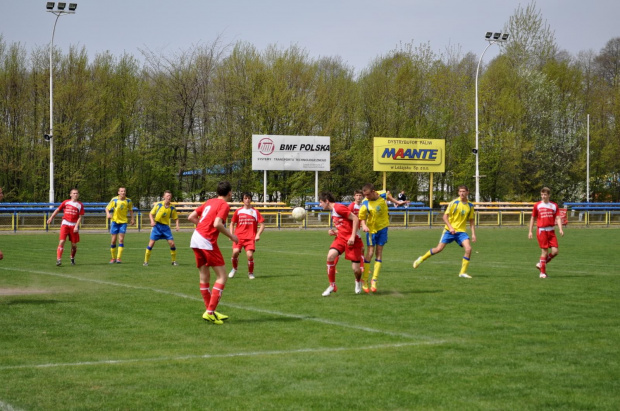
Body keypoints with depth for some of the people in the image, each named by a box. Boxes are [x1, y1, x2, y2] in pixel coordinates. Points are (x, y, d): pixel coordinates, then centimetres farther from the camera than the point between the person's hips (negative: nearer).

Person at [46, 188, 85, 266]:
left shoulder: (80, 205, 5)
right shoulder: (66, 202, 7)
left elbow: (80, 217, 1)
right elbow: (57, 210, 16)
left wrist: (76, 226, -10)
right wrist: (51, 218, 12)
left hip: (74, 225, 1)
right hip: (65, 224, -1)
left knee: (74, 244, 5)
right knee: (62, 241, -16)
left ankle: (72, 258, 30)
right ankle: (59, 259, -17)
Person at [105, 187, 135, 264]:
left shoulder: (128, 201, 0)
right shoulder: (114, 200, -5)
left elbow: (130, 210, 15)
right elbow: (107, 208, -1)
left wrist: (132, 219, 8)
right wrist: (108, 214, -21)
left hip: (123, 222, 0)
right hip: (115, 221, 0)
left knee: (121, 239, -11)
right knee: (113, 240, 1)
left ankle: (118, 258, -11)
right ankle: (113, 258, 14)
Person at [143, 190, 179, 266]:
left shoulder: (172, 208, -1)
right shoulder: (158, 205, -6)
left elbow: (176, 218, 8)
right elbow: (151, 214, 2)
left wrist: (177, 225, -10)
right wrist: (152, 221, -15)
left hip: (166, 226, 2)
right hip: (157, 226, -2)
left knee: (172, 243, -7)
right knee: (151, 243, -8)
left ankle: (174, 261, 9)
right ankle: (146, 261, 1)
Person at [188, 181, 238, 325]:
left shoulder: (209, 202, 18)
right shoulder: (224, 205, -5)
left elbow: (191, 217, 18)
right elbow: (217, 224, -19)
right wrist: (231, 236, -7)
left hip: (195, 239, 8)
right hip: (208, 242, -8)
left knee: (204, 277, 13)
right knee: (222, 277, -3)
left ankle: (210, 311, 19)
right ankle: (210, 312, -10)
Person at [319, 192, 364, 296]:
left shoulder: (339, 208, -14)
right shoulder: (333, 211, 15)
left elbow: (355, 219, -19)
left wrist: (353, 236, -22)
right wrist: (334, 231, 3)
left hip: (352, 239, -8)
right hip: (341, 238, 8)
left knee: (356, 269, -5)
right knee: (330, 256, -19)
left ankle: (358, 282, 32)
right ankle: (332, 286, -8)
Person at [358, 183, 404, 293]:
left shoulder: (383, 194, -13)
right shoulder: (365, 204, -22)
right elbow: (362, 218, -14)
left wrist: (397, 202, 19)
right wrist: (364, 226, -32)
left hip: (383, 227, 3)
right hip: (371, 229, -3)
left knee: (379, 252, 3)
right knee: (370, 253, -7)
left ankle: (374, 280, 7)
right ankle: (364, 280, 3)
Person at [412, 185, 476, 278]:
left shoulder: (470, 206, 6)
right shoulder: (454, 203, -7)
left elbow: (471, 221, 15)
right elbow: (445, 216, -6)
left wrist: (473, 234, 7)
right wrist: (450, 227, -18)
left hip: (461, 231, 3)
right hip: (449, 231, -3)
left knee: (468, 249, -17)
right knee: (439, 249, -5)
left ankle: (463, 272, -8)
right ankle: (421, 259, 19)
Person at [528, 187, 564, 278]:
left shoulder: (554, 206, 8)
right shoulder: (537, 205, 4)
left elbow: (558, 218, 3)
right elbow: (533, 218, 10)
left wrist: (560, 229, -12)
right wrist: (530, 231, 6)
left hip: (551, 231, 3)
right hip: (541, 230, -3)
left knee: (555, 251, -7)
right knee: (545, 251, -6)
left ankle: (541, 264, 16)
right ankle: (543, 272, 5)